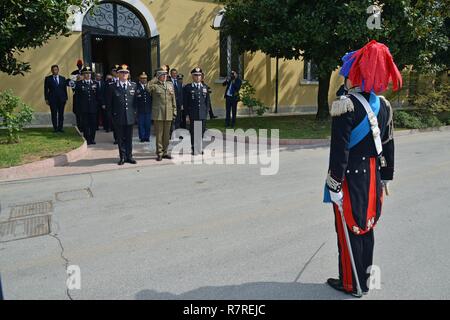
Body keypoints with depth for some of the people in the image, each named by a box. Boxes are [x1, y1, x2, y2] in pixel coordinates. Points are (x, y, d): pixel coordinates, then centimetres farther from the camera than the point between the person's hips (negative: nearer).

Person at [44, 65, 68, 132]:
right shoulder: (48, 79, 5)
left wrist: (66, 98, 5)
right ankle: (55, 128, 6)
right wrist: (46, 99, -3)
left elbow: (65, 89, 10)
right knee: (54, 114, 0)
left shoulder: (63, 78, 11)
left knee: (61, 114, 3)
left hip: (61, 99, 1)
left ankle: (60, 127, 9)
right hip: (52, 99, -1)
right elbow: (46, 89, 4)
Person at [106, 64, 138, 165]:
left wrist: (134, 113, 4)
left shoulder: (133, 86, 7)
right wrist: (111, 116, -2)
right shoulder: (112, 87, 0)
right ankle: (122, 157, 16)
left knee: (129, 138, 9)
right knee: (120, 139, 6)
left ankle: (129, 156, 19)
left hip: (130, 117, 2)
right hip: (118, 118, -1)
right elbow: (109, 104, 2)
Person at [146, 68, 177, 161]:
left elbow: (173, 99, 14)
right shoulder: (154, 85, -1)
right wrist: (155, 79, -11)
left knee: (167, 134, 10)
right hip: (158, 114, -4)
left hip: (168, 114, 4)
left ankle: (165, 152, 20)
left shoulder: (170, 84, 13)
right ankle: (159, 153, 9)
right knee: (159, 134, 1)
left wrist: (174, 111, 9)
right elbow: (147, 88, -24)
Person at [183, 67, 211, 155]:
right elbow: (185, 102, -1)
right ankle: (194, 149, 10)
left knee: (202, 132, 8)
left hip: (203, 114, 3)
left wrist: (206, 111, 4)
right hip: (192, 115, -3)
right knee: (193, 132, 1)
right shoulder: (187, 87, 0)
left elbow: (208, 101, 14)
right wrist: (188, 113, -6)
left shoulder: (205, 87, 12)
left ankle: (200, 148, 20)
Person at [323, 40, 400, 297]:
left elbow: (339, 150, -19)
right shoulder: (384, 105, 5)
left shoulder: (346, 106, -17)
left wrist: (334, 185, -14)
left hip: (351, 178, -7)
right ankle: (364, 280, 31)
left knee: (349, 230, 6)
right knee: (366, 228, 17)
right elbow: (388, 146, 10)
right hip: (373, 178, 7)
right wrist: (385, 179, 18)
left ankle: (352, 284, 21)